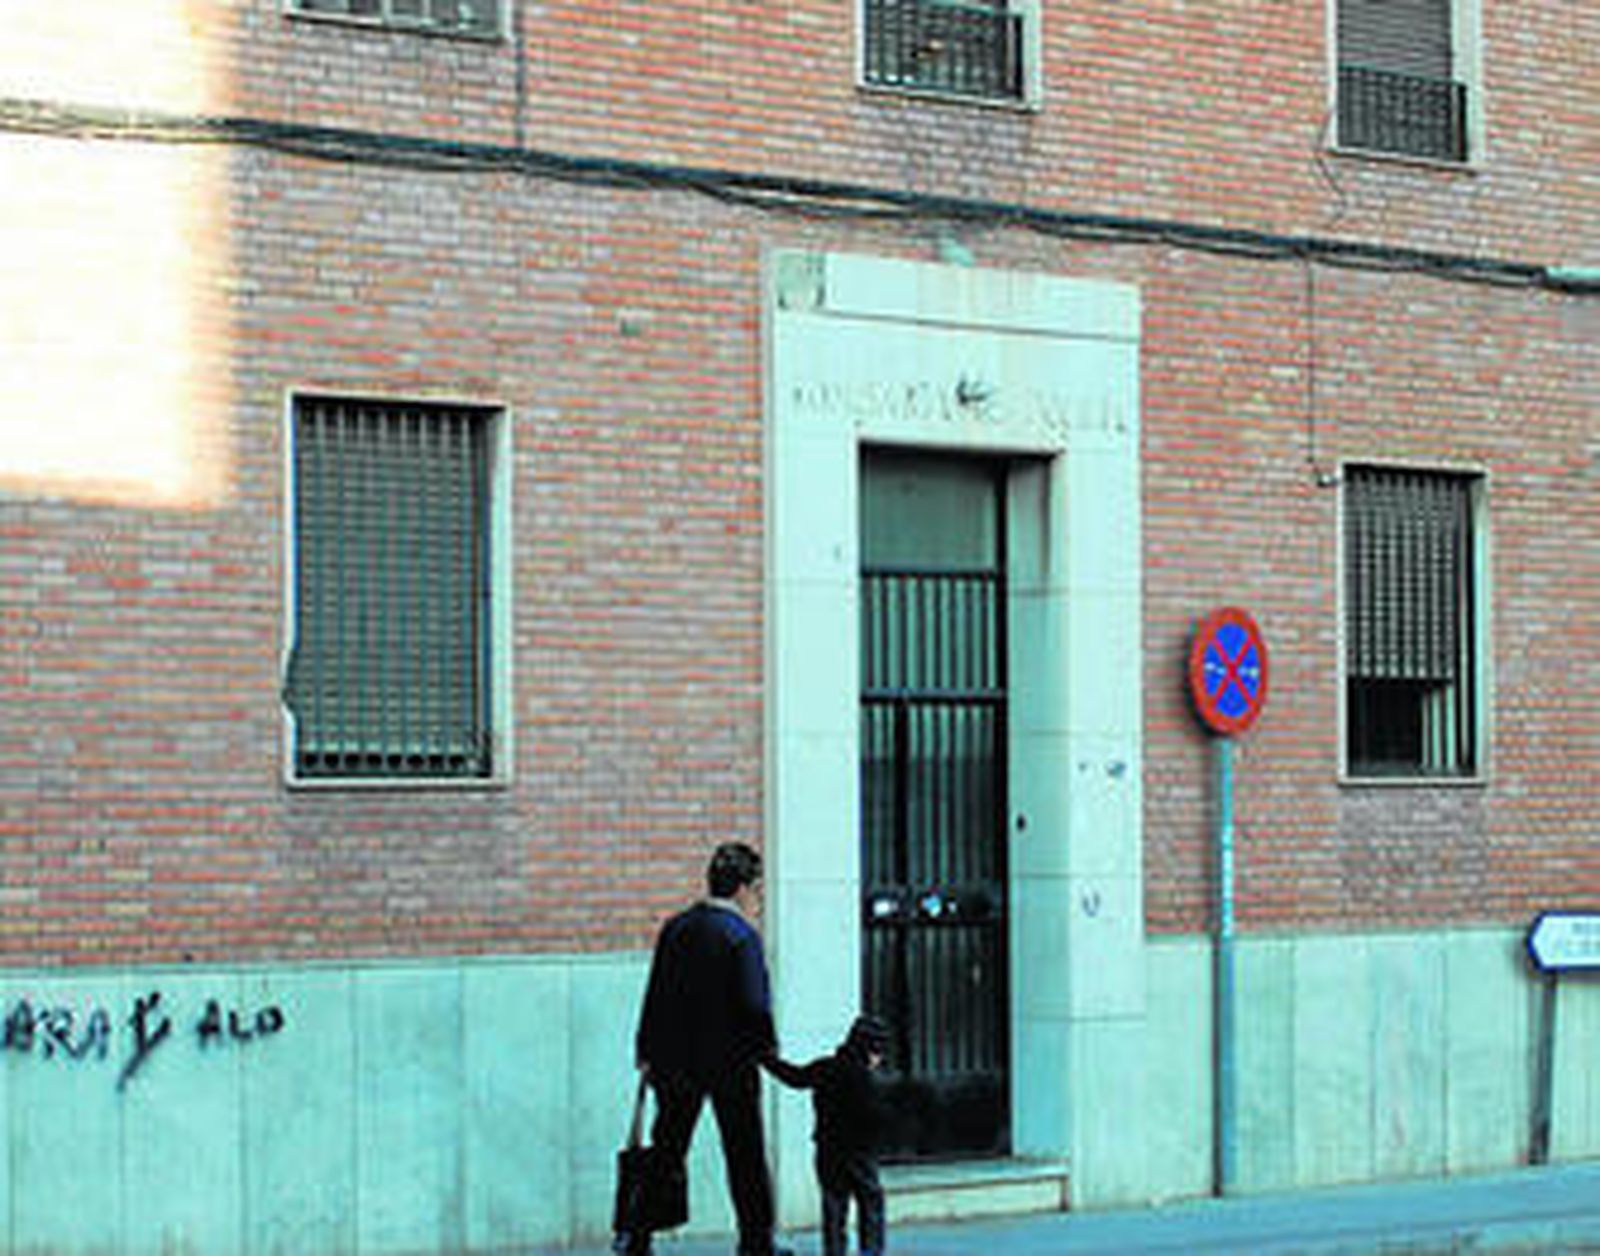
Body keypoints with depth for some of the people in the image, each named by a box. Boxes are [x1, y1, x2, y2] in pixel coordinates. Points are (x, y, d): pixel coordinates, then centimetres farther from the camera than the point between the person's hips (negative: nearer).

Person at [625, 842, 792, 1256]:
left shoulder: (675, 928, 4)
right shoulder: (742, 936, -13)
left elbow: (655, 995, 7)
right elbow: (753, 1004, -16)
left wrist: (647, 1052, 13)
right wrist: (767, 1049, -3)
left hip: (675, 1061, 5)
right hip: (730, 1063, -5)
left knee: (666, 1149, 10)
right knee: (745, 1155, 6)